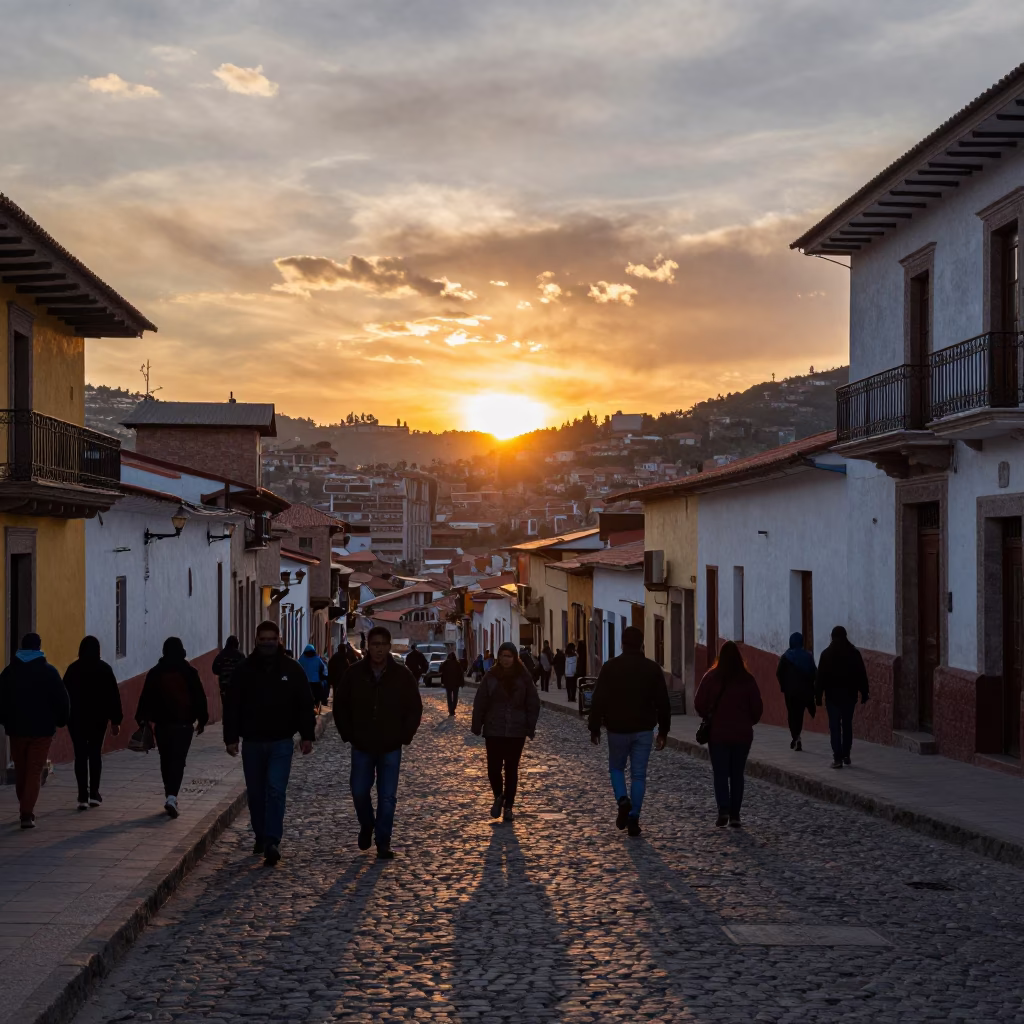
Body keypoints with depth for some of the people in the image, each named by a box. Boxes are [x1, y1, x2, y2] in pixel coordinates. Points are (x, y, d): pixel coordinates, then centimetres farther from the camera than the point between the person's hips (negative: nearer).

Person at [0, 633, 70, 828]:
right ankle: (27, 814, -12)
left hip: (17, 728, 3)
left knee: (20, 771, 17)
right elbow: (62, 700, -6)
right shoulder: (49, 671, -5)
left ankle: (25, 810, 28)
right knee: (35, 771, -2)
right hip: (42, 729, -3)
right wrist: (60, 721, 8)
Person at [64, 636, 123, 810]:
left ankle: (83, 796, -6)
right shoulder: (104, 669, -3)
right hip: (98, 718, 0)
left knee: (80, 755, 1)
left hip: (76, 718, 0)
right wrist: (116, 720, 1)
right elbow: (113, 696, -3)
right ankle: (94, 793, 12)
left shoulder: (73, 669, -2)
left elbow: (65, 694, -1)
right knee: (95, 753, 14)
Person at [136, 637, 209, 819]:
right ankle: (172, 797, -20)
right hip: (183, 724, -2)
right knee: (178, 761, -3)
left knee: (166, 760, 15)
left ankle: (170, 796, 21)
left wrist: (141, 719, 9)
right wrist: (202, 720, 9)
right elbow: (200, 698, 0)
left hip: (162, 724, 2)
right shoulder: (189, 672, -3)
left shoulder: (155, 673, 2)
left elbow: (146, 698, 2)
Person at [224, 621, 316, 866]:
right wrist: (231, 737, 0)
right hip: (252, 742, 2)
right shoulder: (245, 670, 2)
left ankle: (272, 842, -14)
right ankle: (261, 837, 24)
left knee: (276, 791, -11)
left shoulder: (292, 670, 1)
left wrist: (307, 735, -2)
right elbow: (232, 706, 4)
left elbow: (305, 705, 4)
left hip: (281, 742, -2)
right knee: (256, 793, 10)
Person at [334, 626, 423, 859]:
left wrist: (404, 736, -3)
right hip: (362, 746, 1)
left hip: (390, 748, -1)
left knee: (387, 797, -1)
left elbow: (415, 708, 3)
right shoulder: (355, 673, -3)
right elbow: (340, 705, 7)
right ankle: (366, 826, 34)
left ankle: (383, 842, 7)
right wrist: (348, 734, 1)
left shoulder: (402, 675, -5)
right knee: (359, 792, 6)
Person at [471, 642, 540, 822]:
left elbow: (533, 704, 1)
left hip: (517, 732, 0)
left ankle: (508, 806, 17)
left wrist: (530, 727, -5)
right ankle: (498, 796, 25)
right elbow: (479, 703, -1)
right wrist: (477, 727, -5)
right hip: (494, 730, 0)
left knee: (511, 769, 6)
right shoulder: (491, 677, -1)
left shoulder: (523, 677, -1)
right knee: (493, 767, -3)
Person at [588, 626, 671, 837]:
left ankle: (622, 799, -9)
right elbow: (663, 703, 2)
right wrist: (663, 731, 10)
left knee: (616, 767, 18)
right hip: (644, 730, 1)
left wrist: (594, 728, 2)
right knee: (639, 775, 7)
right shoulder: (653, 668, 0)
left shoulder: (610, 667, -5)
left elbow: (598, 700, -6)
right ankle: (634, 819, 2)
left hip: (617, 729, -1)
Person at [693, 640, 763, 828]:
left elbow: (699, 704, -7)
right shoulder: (747, 679, -4)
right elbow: (757, 708, -1)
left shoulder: (711, 677, -8)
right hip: (742, 734, 1)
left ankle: (723, 810, -13)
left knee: (720, 773, 5)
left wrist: (709, 717, 13)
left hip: (718, 733, -1)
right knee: (737, 774, 11)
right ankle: (735, 814, 10)